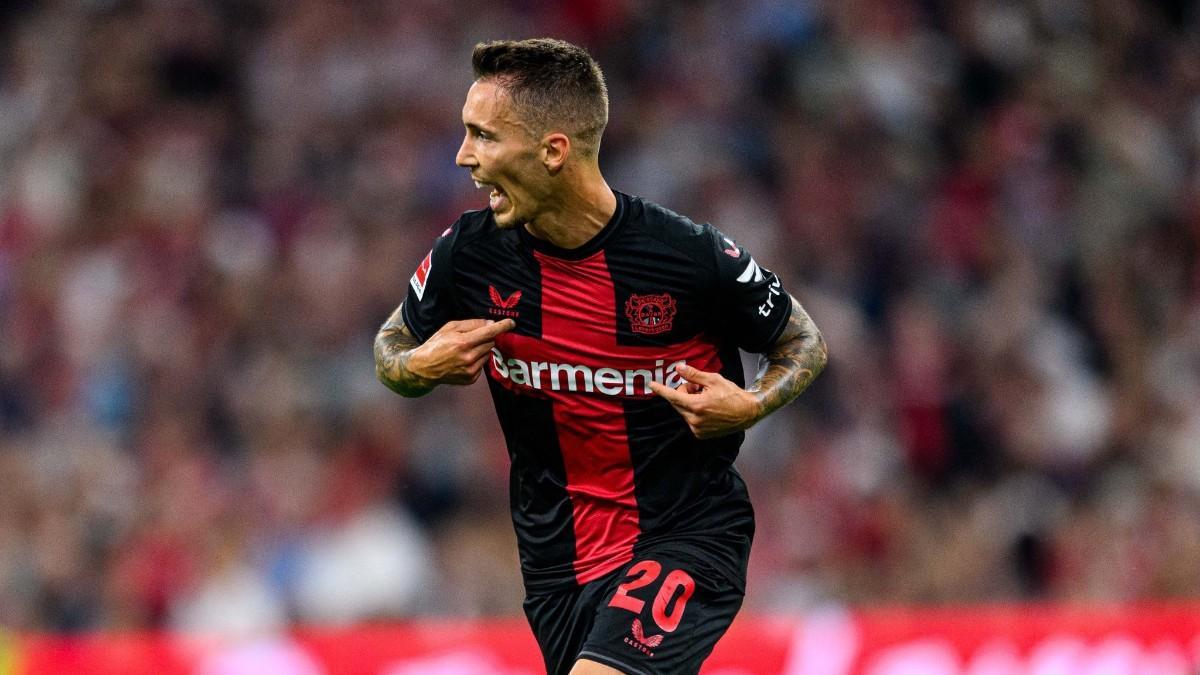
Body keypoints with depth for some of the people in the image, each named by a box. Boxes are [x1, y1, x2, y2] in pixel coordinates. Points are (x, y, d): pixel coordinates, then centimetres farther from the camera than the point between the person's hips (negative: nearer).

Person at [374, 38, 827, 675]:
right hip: (556, 557, 5)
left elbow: (803, 342, 1)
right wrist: (421, 366, -11)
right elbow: (391, 348, 12)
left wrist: (750, 406, -19)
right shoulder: (467, 253, -7)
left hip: (687, 534, -5)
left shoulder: (692, 257, -16)